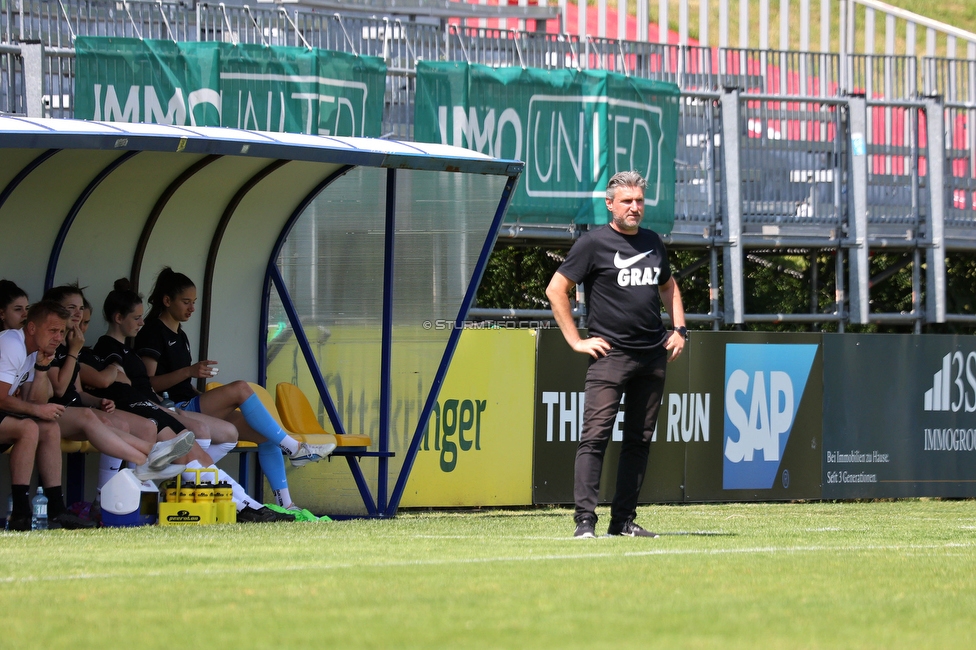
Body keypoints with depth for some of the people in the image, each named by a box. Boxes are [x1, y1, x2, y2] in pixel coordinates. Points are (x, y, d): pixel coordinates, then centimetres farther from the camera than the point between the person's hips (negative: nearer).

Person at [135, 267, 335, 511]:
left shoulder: (179, 336, 23)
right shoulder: (153, 333, -5)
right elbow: (147, 384, -16)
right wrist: (188, 372, -25)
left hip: (191, 408, 9)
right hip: (173, 413, -9)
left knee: (266, 435, -7)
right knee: (240, 389, -26)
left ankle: (285, 504, -12)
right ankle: (294, 449, -20)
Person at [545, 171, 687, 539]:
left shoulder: (653, 243, 15)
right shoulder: (594, 244, -2)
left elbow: (668, 287, 31)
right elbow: (556, 290, -2)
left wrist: (679, 329, 17)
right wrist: (576, 341, -6)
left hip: (654, 355, 6)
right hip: (610, 355, -6)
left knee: (639, 440, 7)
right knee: (595, 436, -13)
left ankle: (624, 520, 12)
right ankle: (585, 520, -16)